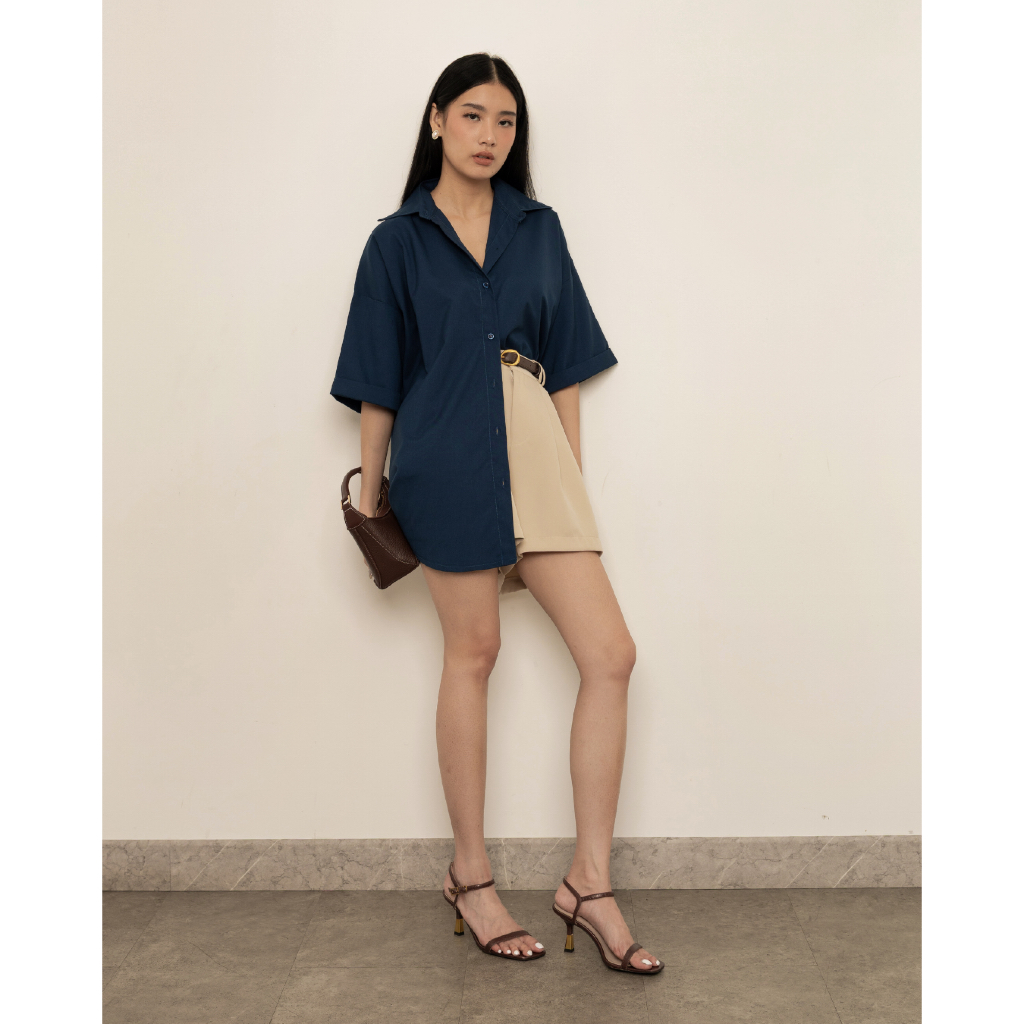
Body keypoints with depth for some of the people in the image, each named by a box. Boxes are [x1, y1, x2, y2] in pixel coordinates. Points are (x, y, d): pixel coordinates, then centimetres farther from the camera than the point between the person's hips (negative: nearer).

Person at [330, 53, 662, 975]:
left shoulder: (539, 230, 15)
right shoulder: (398, 242, 6)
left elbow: (567, 370, 15)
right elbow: (377, 386, 6)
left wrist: (570, 475, 11)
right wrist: (369, 500, 5)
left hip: (534, 450, 4)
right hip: (446, 460, -3)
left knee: (611, 653, -6)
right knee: (474, 651, 2)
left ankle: (590, 883, 4)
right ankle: (472, 877, 18)